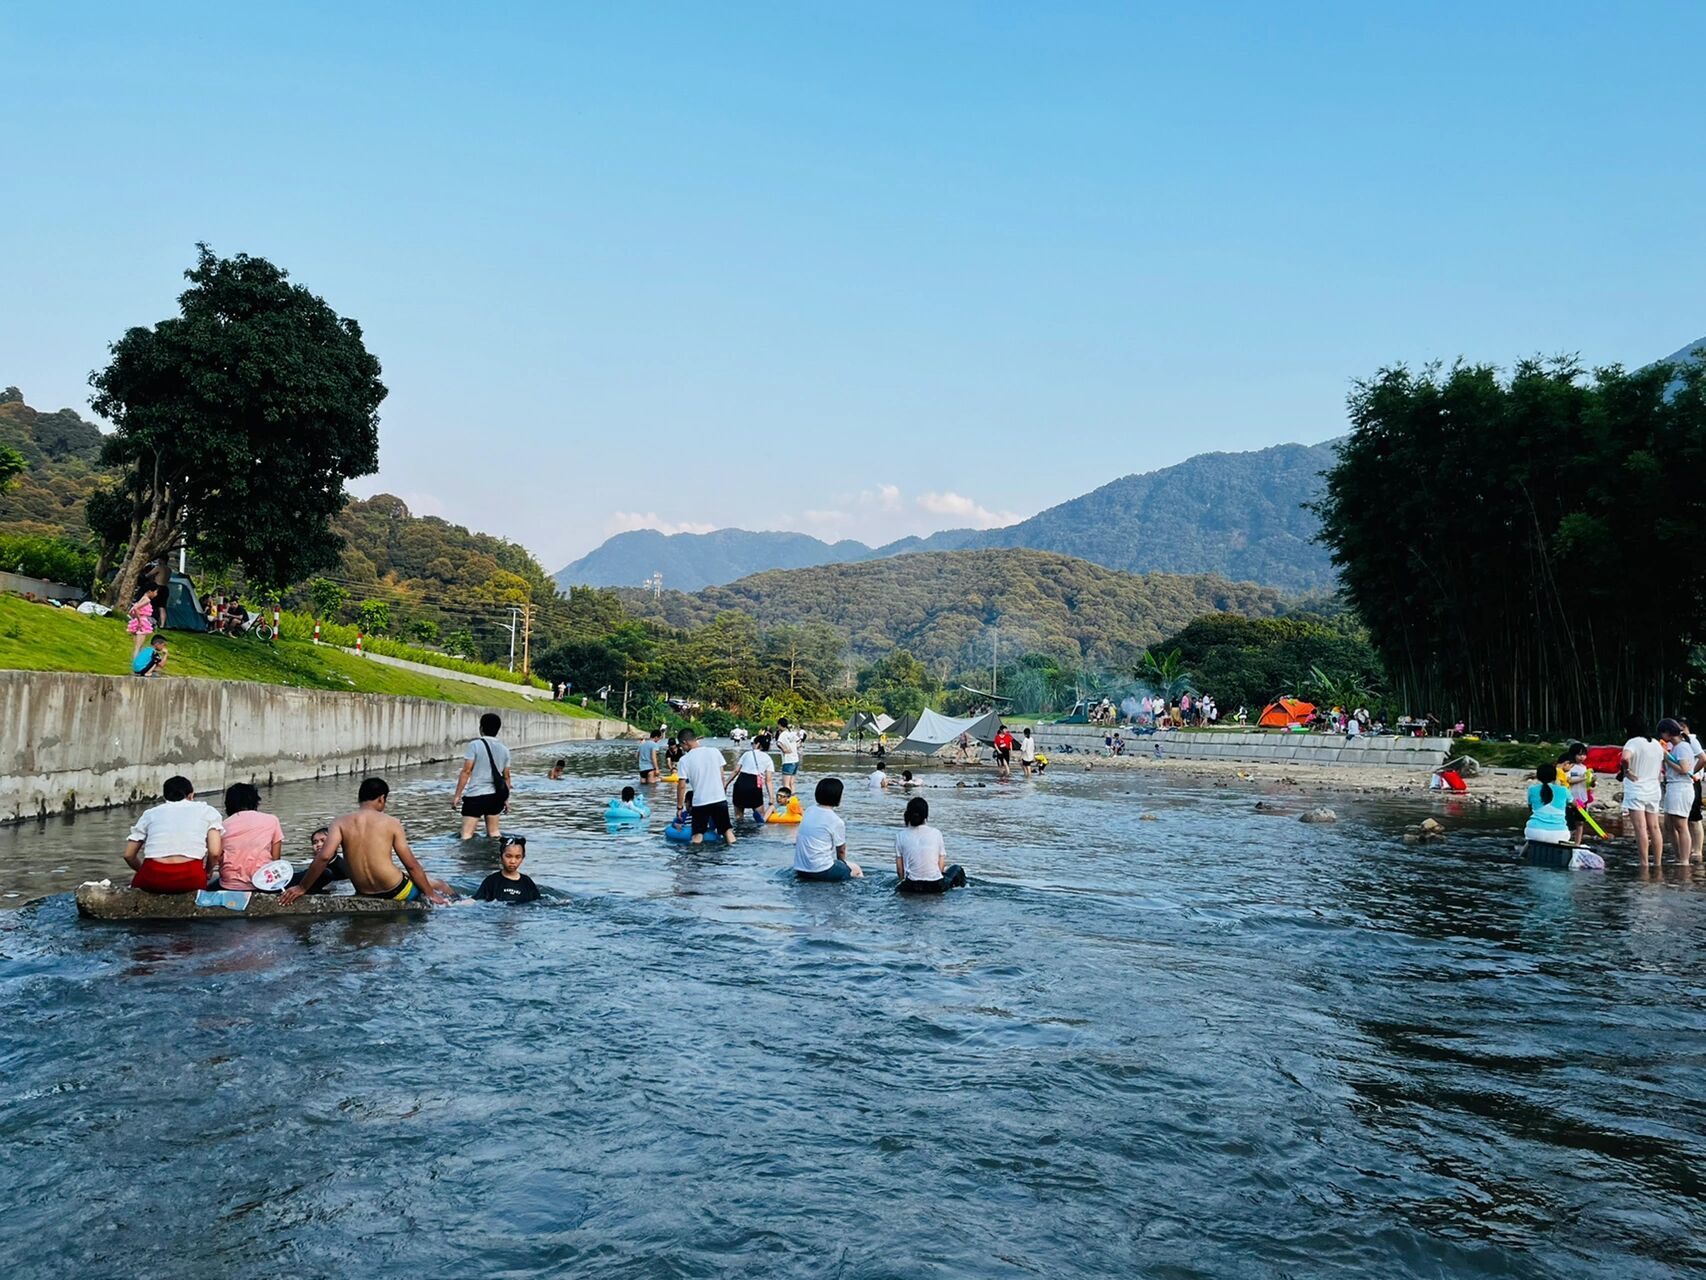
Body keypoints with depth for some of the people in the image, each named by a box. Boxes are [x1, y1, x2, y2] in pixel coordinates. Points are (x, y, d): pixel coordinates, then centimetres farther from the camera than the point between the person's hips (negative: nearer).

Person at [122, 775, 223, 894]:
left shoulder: (151, 813, 22)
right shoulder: (206, 810, 16)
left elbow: (128, 855, 19)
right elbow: (215, 852, 4)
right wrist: (207, 872, 23)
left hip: (153, 879, 2)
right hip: (189, 878, -2)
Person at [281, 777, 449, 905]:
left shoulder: (341, 823, 0)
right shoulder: (391, 823, -6)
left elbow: (324, 857, -16)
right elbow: (411, 865, -4)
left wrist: (302, 888, -6)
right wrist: (430, 894, 5)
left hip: (364, 895, 4)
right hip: (395, 892, -4)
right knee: (442, 888, 22)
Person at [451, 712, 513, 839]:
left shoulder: (475, 745, -6)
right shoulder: (504, 749, 8)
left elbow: (466, 771, -10)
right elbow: (506, 777, 12)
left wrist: (457, 795, -6)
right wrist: (506, 799, 21)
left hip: (475, 795, -5)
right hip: (495, 796, 5)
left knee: (467, 835, -7)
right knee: (493, 832, 17)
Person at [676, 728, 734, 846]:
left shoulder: (685, 759, -7)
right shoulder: (714, 751, 1)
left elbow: (682, 785, -7)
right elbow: (722, 776, 4)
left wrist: (679, 806, 2)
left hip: (700, 802, -2)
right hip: (719, 799, 2)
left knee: (698, 834, 9)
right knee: (727, 829, 11)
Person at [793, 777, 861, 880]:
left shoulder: (809, 811, 6)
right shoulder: (836, 821, -13)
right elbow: (841, 850, -2)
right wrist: (843, 862, 21)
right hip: (821, 871, -6)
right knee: (855, 869, 16)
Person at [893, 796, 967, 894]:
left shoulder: (900, 836, -3)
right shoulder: (936, 833, -3)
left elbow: (899, 867, 0)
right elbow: (941, 865, 2)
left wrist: (903, 882, 17)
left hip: (911, 887, 0)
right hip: (935, 886, 0)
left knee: (897, 888, 36)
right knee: (957, 868, 29)